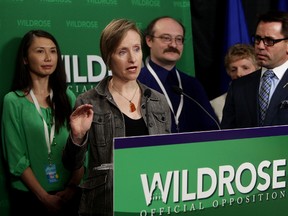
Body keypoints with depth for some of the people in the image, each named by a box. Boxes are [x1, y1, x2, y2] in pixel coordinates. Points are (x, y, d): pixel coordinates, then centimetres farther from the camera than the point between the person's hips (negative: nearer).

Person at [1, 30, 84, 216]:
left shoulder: (68, 97, 3)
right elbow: (16, 158, -10)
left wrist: (72, 187, -11)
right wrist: (45, 197, -12)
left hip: (69, 195, 3)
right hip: (29, 196, -3)